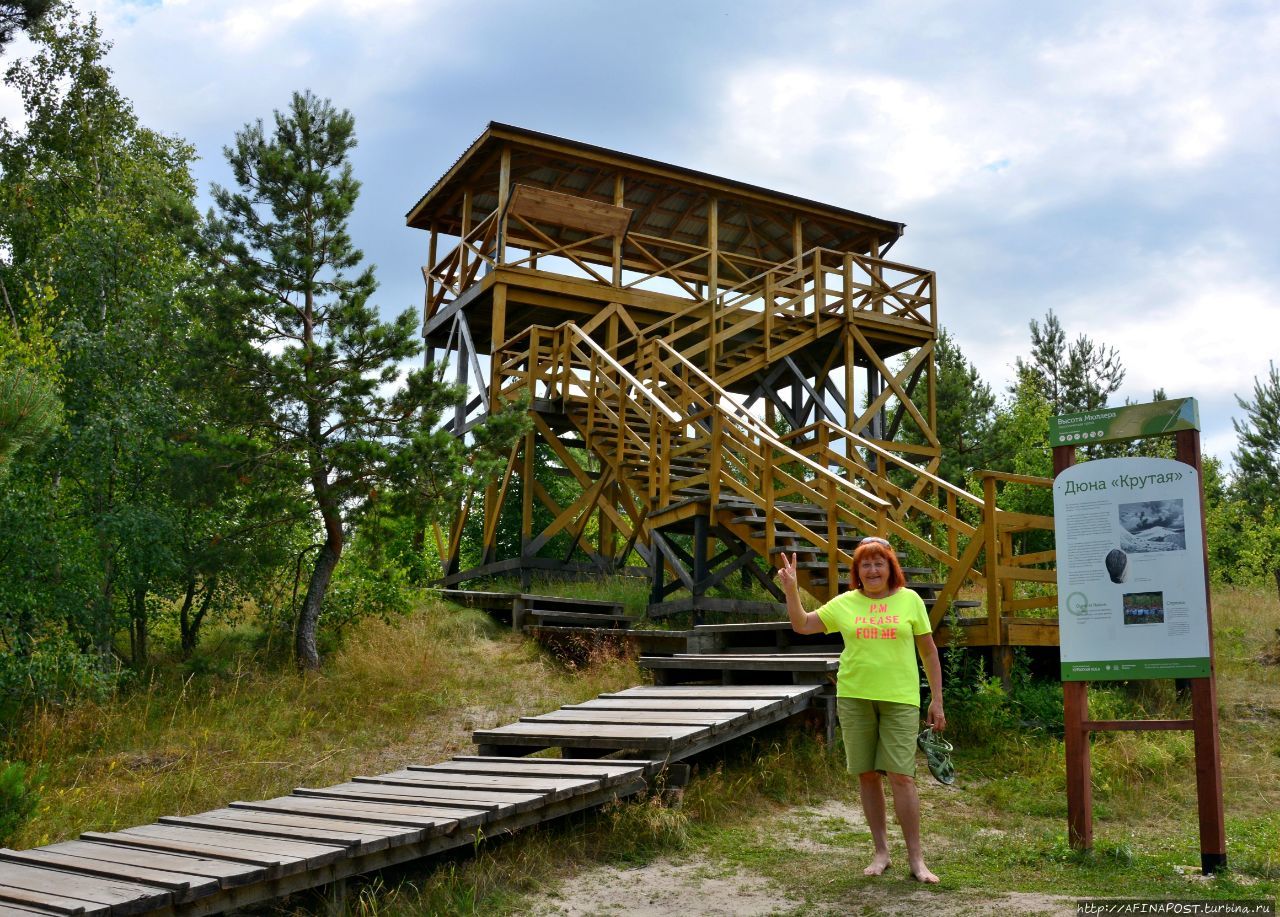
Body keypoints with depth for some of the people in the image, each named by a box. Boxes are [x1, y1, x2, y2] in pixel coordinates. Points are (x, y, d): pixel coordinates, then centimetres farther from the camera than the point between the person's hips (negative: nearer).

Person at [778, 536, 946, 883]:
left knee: (901, 776, -6)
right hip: (854, 698, 2)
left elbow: (929, 652, 6)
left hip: (900, 700, -2)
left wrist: (937, 701, 4)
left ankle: (916, 858, 5)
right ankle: (881, 851, 21)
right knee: (867, 775, 8)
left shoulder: (909, 600, 3)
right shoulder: (845, 603, 6)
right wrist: (791, 590, -6)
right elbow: (801, 625, 9)